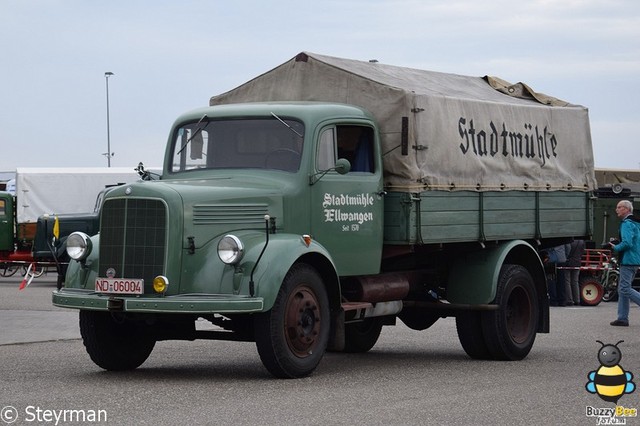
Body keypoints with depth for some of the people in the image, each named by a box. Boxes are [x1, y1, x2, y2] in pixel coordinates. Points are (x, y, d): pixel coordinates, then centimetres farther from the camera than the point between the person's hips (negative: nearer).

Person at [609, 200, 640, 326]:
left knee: (625, 289, -9)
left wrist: (616, 248, -7)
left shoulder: (627, 224, -13)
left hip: (628, 261, -10)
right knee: (622, 289, 12)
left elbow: (627, 243, -24)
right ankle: (622, 318, 12)